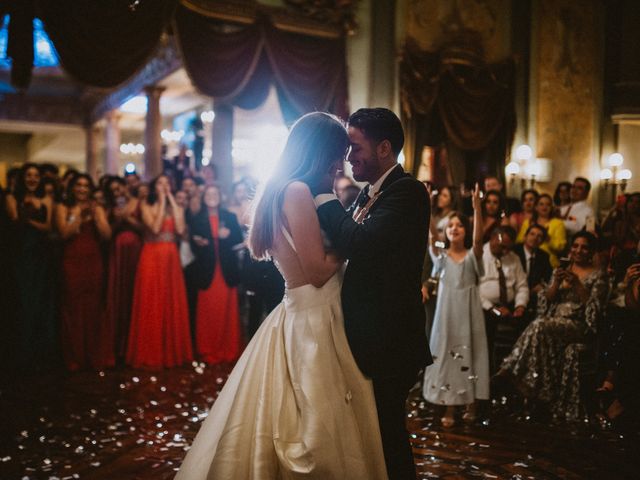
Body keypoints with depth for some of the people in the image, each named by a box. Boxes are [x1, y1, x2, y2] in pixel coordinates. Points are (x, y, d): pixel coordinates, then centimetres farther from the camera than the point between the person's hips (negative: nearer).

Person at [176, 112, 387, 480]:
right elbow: (318, 271, -18)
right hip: (312, 325, -10)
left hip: (304, 318, 10)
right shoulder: (298, 191, -15)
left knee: (299, 436, 18)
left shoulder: (282, 191, 13)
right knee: (316, 438, 1)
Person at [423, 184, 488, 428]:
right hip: (447, 311, 1)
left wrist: (477, 209, -32)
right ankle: (450, 409, 10)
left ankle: (471, 406, 16)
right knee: (446, 354, 2)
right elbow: (430, 235, -12)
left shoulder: (472, 256, 0)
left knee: (469, 353, 4)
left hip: (468, 310, -1)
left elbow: (478, 239, -19)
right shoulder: (440, 255, 4)